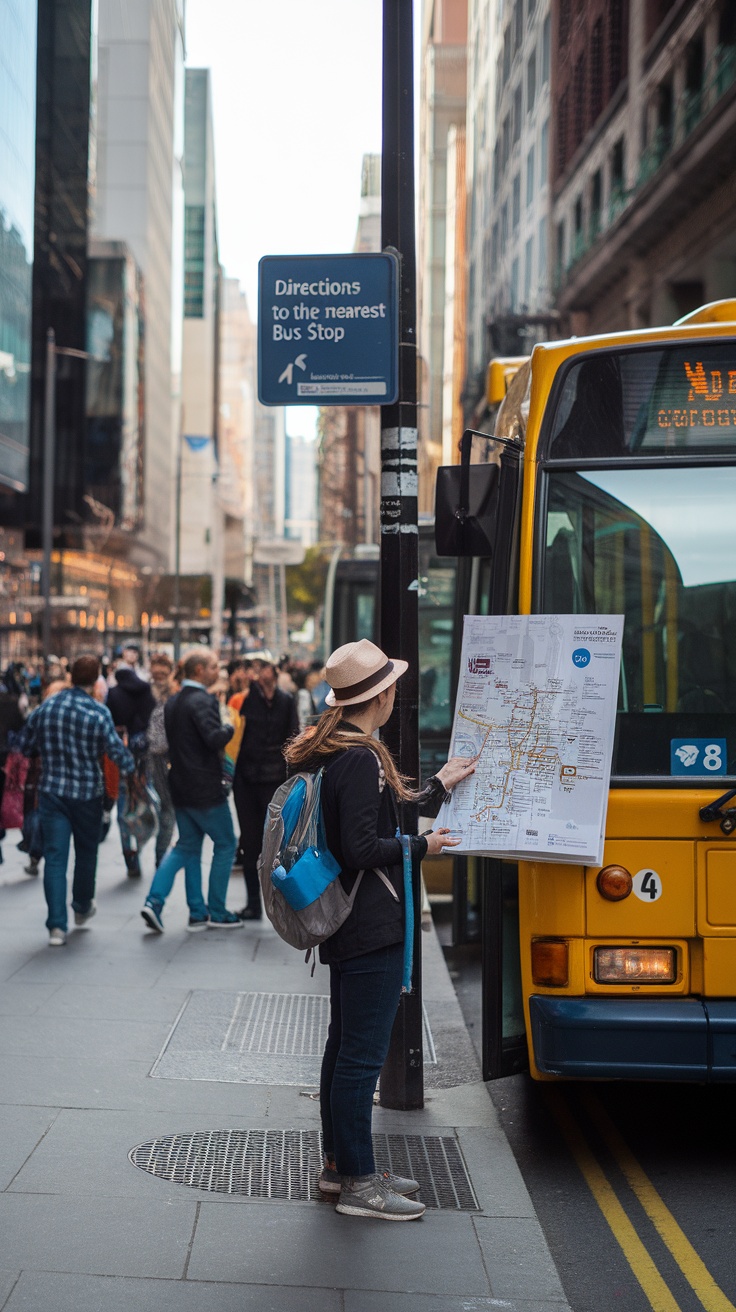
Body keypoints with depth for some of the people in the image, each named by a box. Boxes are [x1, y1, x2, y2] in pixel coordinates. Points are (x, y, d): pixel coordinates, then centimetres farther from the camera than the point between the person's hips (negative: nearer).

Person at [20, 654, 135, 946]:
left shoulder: (45, 707, -1)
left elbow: (26, 746, 8)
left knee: (54, 856, 0)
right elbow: (116, 750, -16)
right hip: (87, 791, -2)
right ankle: (82, 907, 37)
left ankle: (57, 926, -7)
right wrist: (133, 768, 1)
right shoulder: (98, 713, -12)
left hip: (51, 790, 2)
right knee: (86, 850, 19)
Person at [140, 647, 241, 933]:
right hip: (205, 789, -8)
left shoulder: (172, 702, 10)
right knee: (225, 844, 8)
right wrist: (229, 728, -9)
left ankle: (154, 901, 2)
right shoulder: (203, 701, -17)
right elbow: (215, 738, -29)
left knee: (187, 846, 17)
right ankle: (216, 912, 13)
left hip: (181, 787, 8)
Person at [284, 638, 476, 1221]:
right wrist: (422, 847, -9)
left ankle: (340, 1163, 29)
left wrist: (439, 786, 25)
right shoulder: (361, 759, -19)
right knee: (363, 1053, -3)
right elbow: (363, 849, -22)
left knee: (345, 1044, 18)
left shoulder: (334, 751, 12)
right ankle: (359, 1182, 4)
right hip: (372, 931, -11)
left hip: (346, 926, 11)